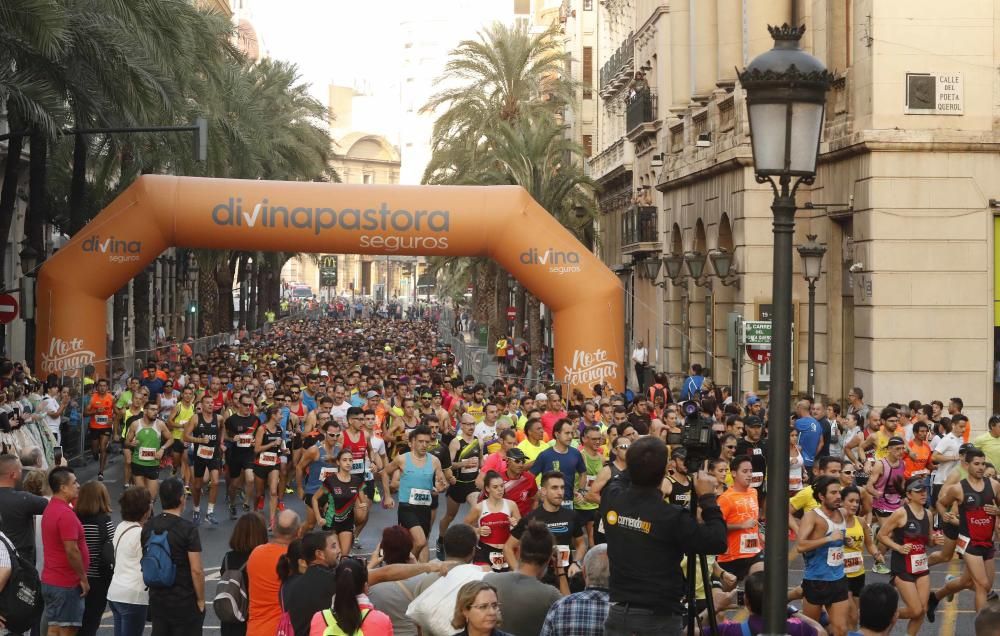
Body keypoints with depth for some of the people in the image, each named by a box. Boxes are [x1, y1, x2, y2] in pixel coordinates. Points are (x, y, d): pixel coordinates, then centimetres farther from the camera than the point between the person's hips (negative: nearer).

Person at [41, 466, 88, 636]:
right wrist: (83, 578, -13)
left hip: (50, 581, 9)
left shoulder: (50, 509, 12)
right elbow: (71, 550, -22)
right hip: (66, 583, -9)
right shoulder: (65, 513, -19)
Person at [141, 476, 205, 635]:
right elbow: (196, 570, -18)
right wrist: (201, 600, -8)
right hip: (184, 601, -6)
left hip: (157, 599, 6)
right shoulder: (188, 529, -16)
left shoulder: (148, 527, 2)